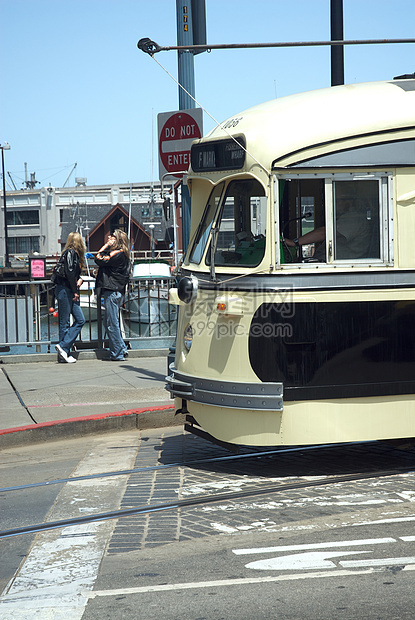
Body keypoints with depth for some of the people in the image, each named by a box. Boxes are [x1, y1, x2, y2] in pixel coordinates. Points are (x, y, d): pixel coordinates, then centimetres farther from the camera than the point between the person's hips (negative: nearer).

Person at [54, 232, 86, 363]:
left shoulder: (75, 254, 18)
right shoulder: (70, 253, -9)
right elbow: (69, 273, -18)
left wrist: (80, 279, -1)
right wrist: (75, 292, -14)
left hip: (70, 292, 9)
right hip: (64, 290, -9)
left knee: (80, 320, 4)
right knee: (65, 323, -6)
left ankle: (63, 348, 3)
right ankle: (63, 349, -2)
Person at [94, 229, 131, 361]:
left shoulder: (118, 254, -12)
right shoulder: (120, 253, 16)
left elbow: (99, 260, -13)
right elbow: (100, 259, 11)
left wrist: (106, 245, -5)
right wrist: (107, 246, 4)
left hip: (113, 292, -10)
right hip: (113, 291, 10)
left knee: (112, 324, -5)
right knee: (108, 323, 16)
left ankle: (118, 354, 0)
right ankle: (121, 348, 17)